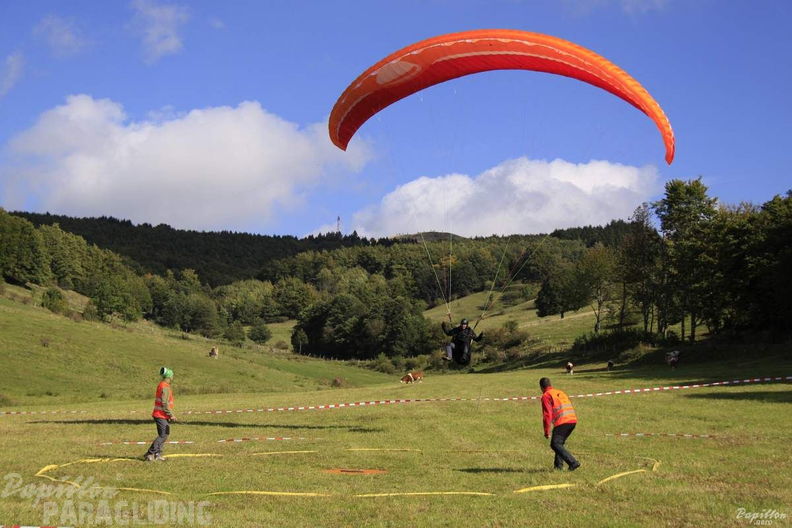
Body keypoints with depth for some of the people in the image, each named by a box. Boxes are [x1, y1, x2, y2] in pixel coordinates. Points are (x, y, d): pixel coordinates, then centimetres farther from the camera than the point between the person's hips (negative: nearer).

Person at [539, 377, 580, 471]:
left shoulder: (546, 396, 3)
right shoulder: (561, 393, 27)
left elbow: (547, 415, -5)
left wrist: (546, 432, -1)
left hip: (562, 422, -8)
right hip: (573, 421, 8)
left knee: (555, 444, -5)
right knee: (560, 443, 21)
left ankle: (573, 463, -15)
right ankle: (558, 465, 18)